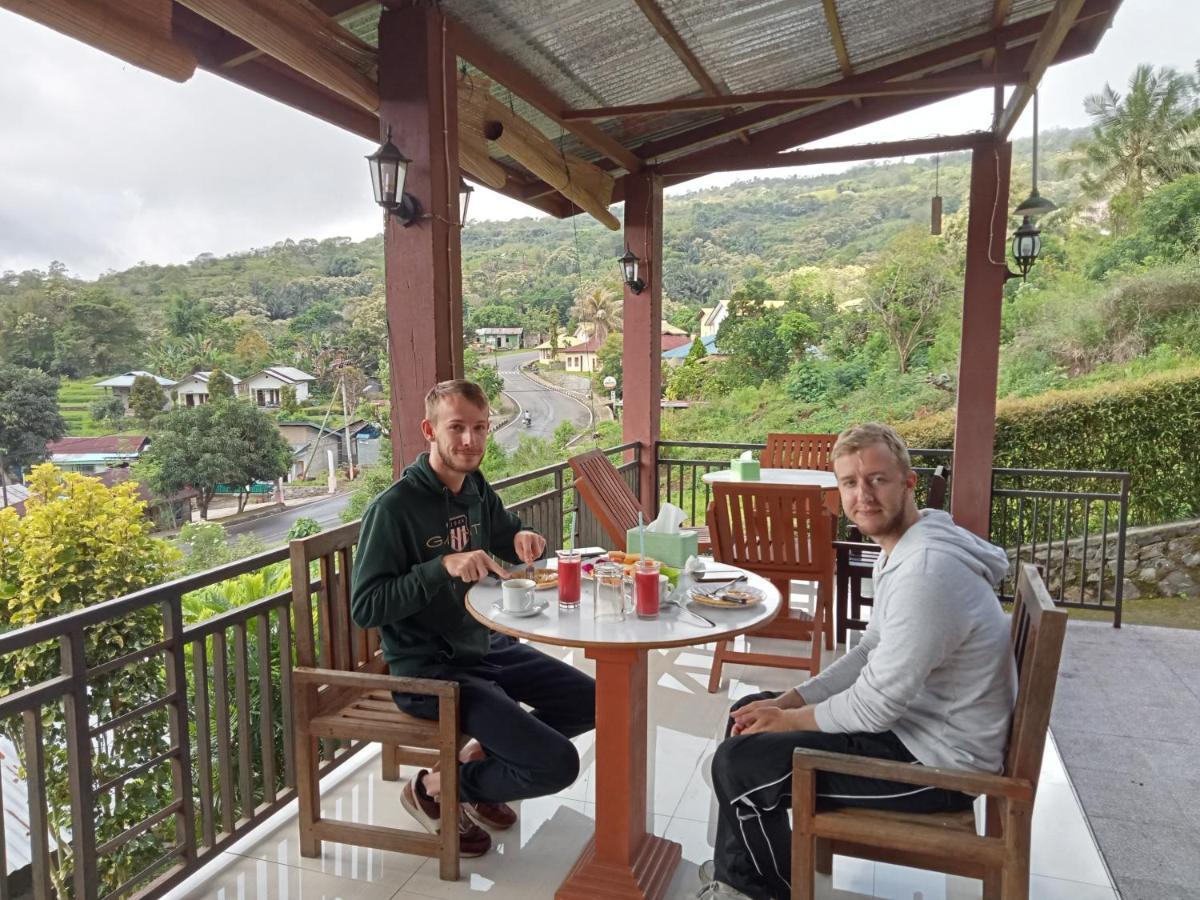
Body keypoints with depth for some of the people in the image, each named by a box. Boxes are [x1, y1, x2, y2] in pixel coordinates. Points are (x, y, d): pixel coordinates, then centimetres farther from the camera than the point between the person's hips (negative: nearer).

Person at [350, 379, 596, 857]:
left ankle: (483, 754, 20)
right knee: (557, 764, -16)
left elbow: (510, 537, 19)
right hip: (428, 670, -8)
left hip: (489, 647, 8)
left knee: (591, 703, 10)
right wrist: (443, 566, -32)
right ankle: (434, 788, 7)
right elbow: (364, 607, -22)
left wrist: (525, 541, -6)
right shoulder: (394, 507, -20)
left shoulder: (476, 489, 2)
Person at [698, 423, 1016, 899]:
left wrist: (788, 720, -9)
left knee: (739, 762, -13)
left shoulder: (927, 572, -30)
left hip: (936, 764, -10)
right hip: (910, 722, 10)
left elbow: (874, 707, -26)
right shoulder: (904, 551, 5)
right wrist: (785, 702, 1)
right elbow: (869, 656, 11)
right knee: (750, 713, 12)